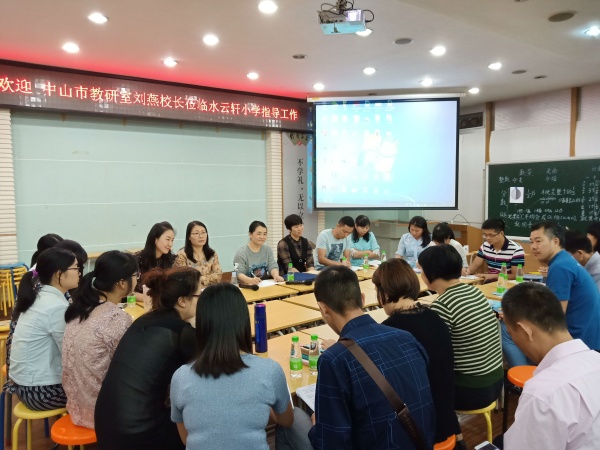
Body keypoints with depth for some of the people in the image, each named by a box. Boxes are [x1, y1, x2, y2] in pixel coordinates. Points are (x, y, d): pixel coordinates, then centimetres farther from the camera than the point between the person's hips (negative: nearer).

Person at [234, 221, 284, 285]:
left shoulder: (267, 249, 12)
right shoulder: (241, 252, -6)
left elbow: (272, 266, 3)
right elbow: (239, 273, -15)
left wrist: (276, 275, -20)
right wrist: (250, 280, -35)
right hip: (247, 286, -3)